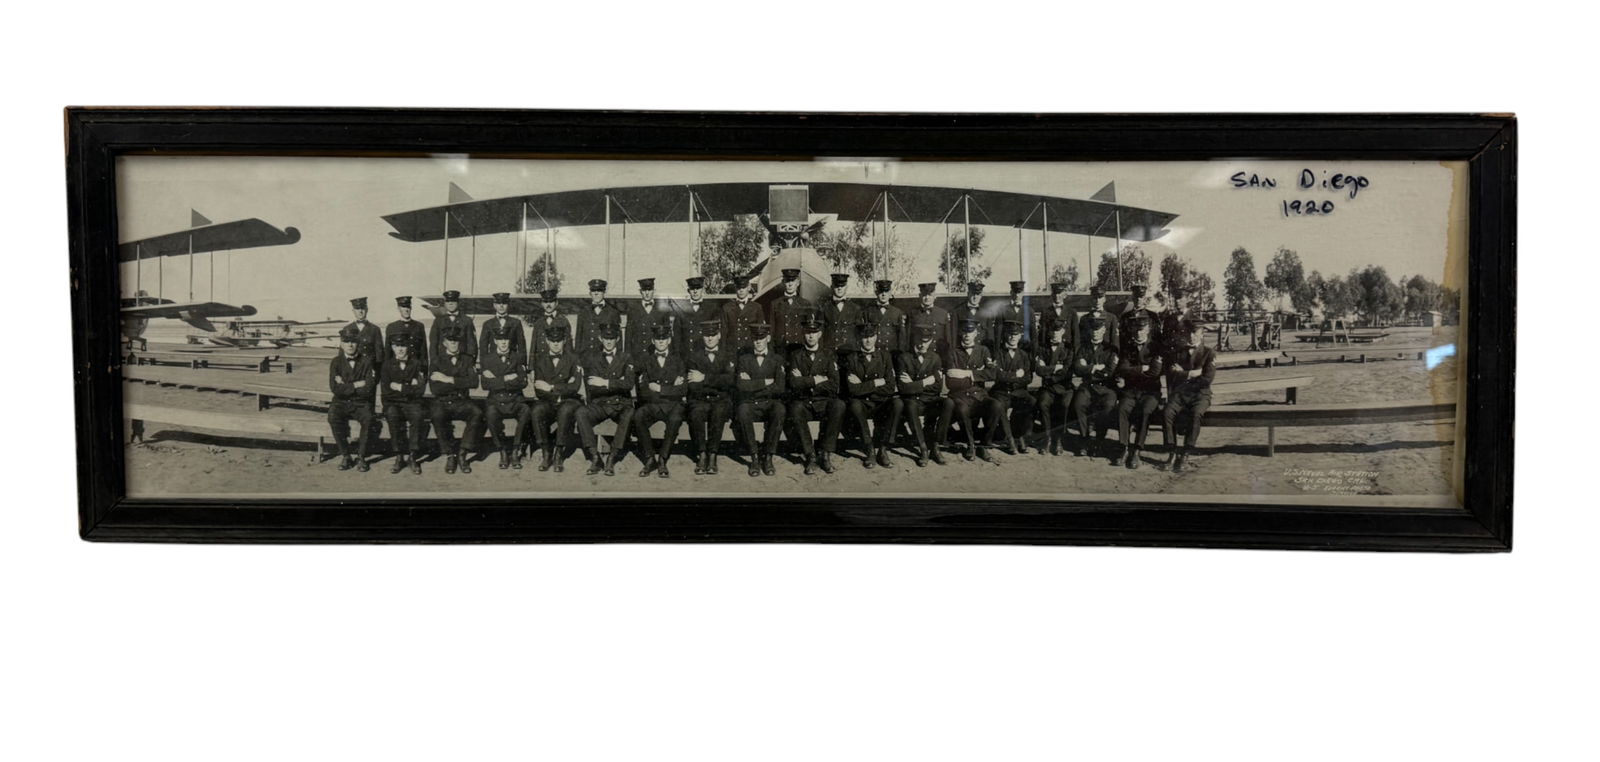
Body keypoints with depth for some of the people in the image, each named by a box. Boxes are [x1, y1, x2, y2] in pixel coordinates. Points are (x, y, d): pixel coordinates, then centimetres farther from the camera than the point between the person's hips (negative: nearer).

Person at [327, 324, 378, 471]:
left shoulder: (367, 361, 0)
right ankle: (345, 456, -18)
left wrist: (346, 386, -9)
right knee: (333, 417, -32)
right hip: (341, 403, 1)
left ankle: (361, 456, -17)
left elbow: (369, 389, -10)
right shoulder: (336, 362, 2)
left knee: (368, 419, -32)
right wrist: (356, 385, -11)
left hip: (361, 404, -1)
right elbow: (335, 389, -10)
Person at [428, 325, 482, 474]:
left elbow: (474, 382, -8)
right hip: (442, 402, -1)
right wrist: (460, 383, -7)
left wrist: (449, 380, -12)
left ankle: (463, 454, -19)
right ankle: (450, 455, -19)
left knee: (477, 413, -31)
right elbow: (435, 388, -10)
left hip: (462, 402, 1)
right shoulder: (437, 361, 4)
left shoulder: (467, 360, 10)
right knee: (437, 415, -36)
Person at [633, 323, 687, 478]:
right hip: (651, 405, 1)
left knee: (675, 419, -37)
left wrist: (659, 388, -7)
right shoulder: (645, 361, 13)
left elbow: (683, 389, 0)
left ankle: (662, 459, -24)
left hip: (672, 405, -1)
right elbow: (643, 391, 0)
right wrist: (671, 387, -6)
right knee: (638, 415, -33)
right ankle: (649, 458, -21)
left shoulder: (678, 361, 12)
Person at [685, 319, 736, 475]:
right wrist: (717, 384, -8)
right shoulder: (694, 356, 11)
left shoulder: (728, 356, 11)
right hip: (700, 400, 0)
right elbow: (693, 387, -1)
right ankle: (701, 454, -24)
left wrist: (705, 378, -11)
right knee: (695, 414, -34)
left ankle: (712, 455, -29)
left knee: (718, 414, -36)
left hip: (722, 399, 0)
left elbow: (729, 380, -8)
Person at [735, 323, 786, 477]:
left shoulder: (777, 360, 10)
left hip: (770, 402, 0)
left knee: (779, 410, -36)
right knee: (742, 410, -37)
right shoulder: (744, 359, 11)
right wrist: (765, 382, -6)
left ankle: (768, 456, -23)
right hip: (750, 403, 0)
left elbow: (779, 388, -6)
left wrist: (753, 386, -6)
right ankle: (754, 456, -24)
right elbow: (741, 385, -7)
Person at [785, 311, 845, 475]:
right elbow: (794, 383, -10)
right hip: (803, 403, -1)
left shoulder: (829, 356, 7)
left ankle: (825, 453, -22)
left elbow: (834, 386, -7)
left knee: (839, 405, -33)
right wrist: (817, 380, -10)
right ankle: (810, 456, -25)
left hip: (824, 402, 1)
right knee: (795, 409, -36)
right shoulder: (795, 356, 7)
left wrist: (805, 382, -9)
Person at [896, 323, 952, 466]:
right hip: (912, 400, -2)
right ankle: (923, 450, -30)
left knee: (948, 403, -30)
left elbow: (938, 387, -3)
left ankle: (936, 448, -22)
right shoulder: (904, 357, 1)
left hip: (930, 401, 3)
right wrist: (926, 382, -11)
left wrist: (914, 384, -9)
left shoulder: (935, 358, 9)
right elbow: (904, 388, -11)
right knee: (910, 405, -38)